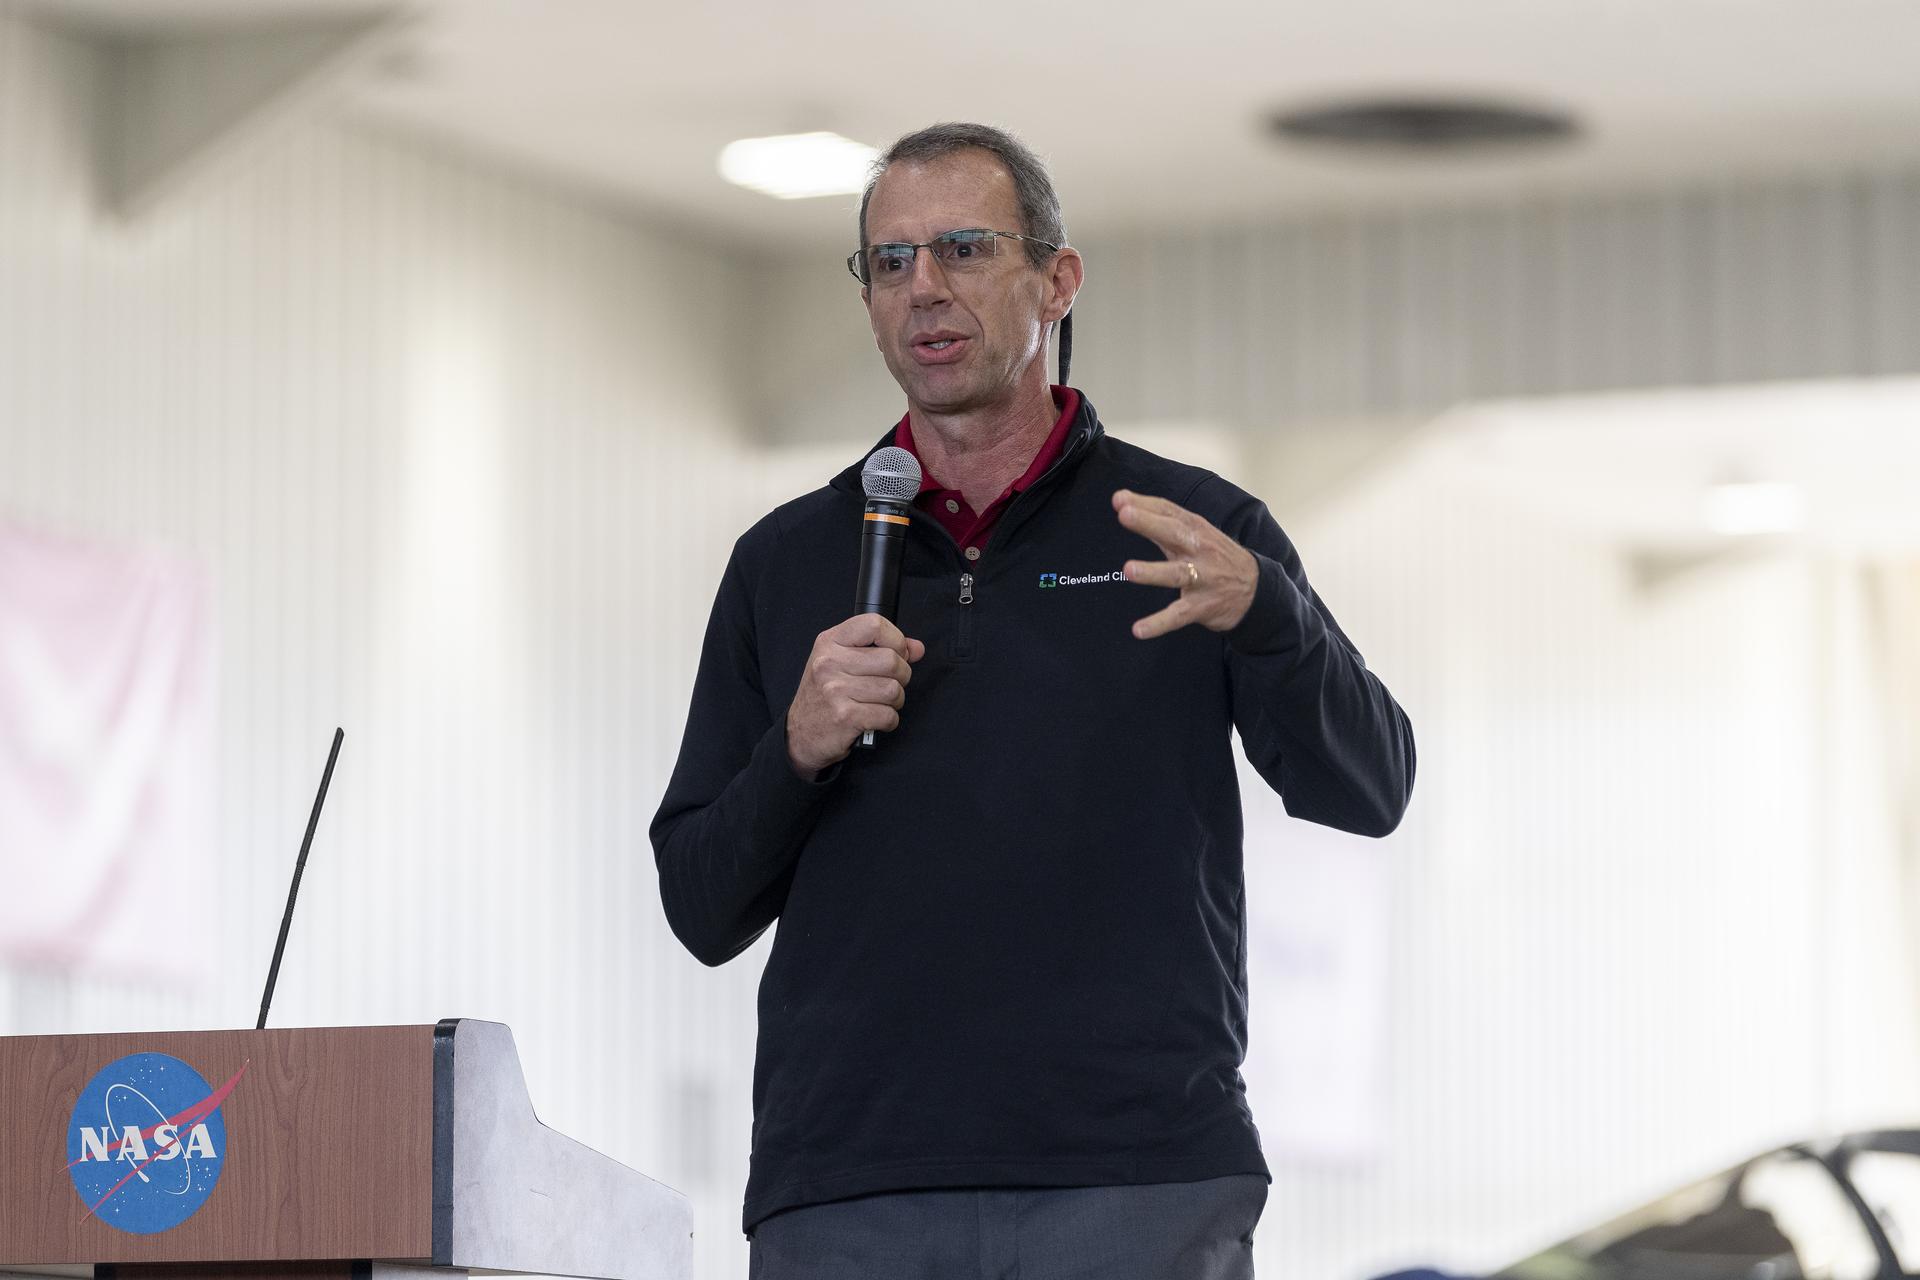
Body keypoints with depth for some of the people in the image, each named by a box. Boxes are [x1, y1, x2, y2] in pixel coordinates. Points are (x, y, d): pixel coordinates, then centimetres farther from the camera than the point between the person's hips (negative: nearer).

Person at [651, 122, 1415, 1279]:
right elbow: (702, 912, 12)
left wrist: (1260, 610, -21)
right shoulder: (785, 564, 14)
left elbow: (1367, 791, -4)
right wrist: (796, 752, -8)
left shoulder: (1197, 536, 9)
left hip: (1139, 1186, -2)